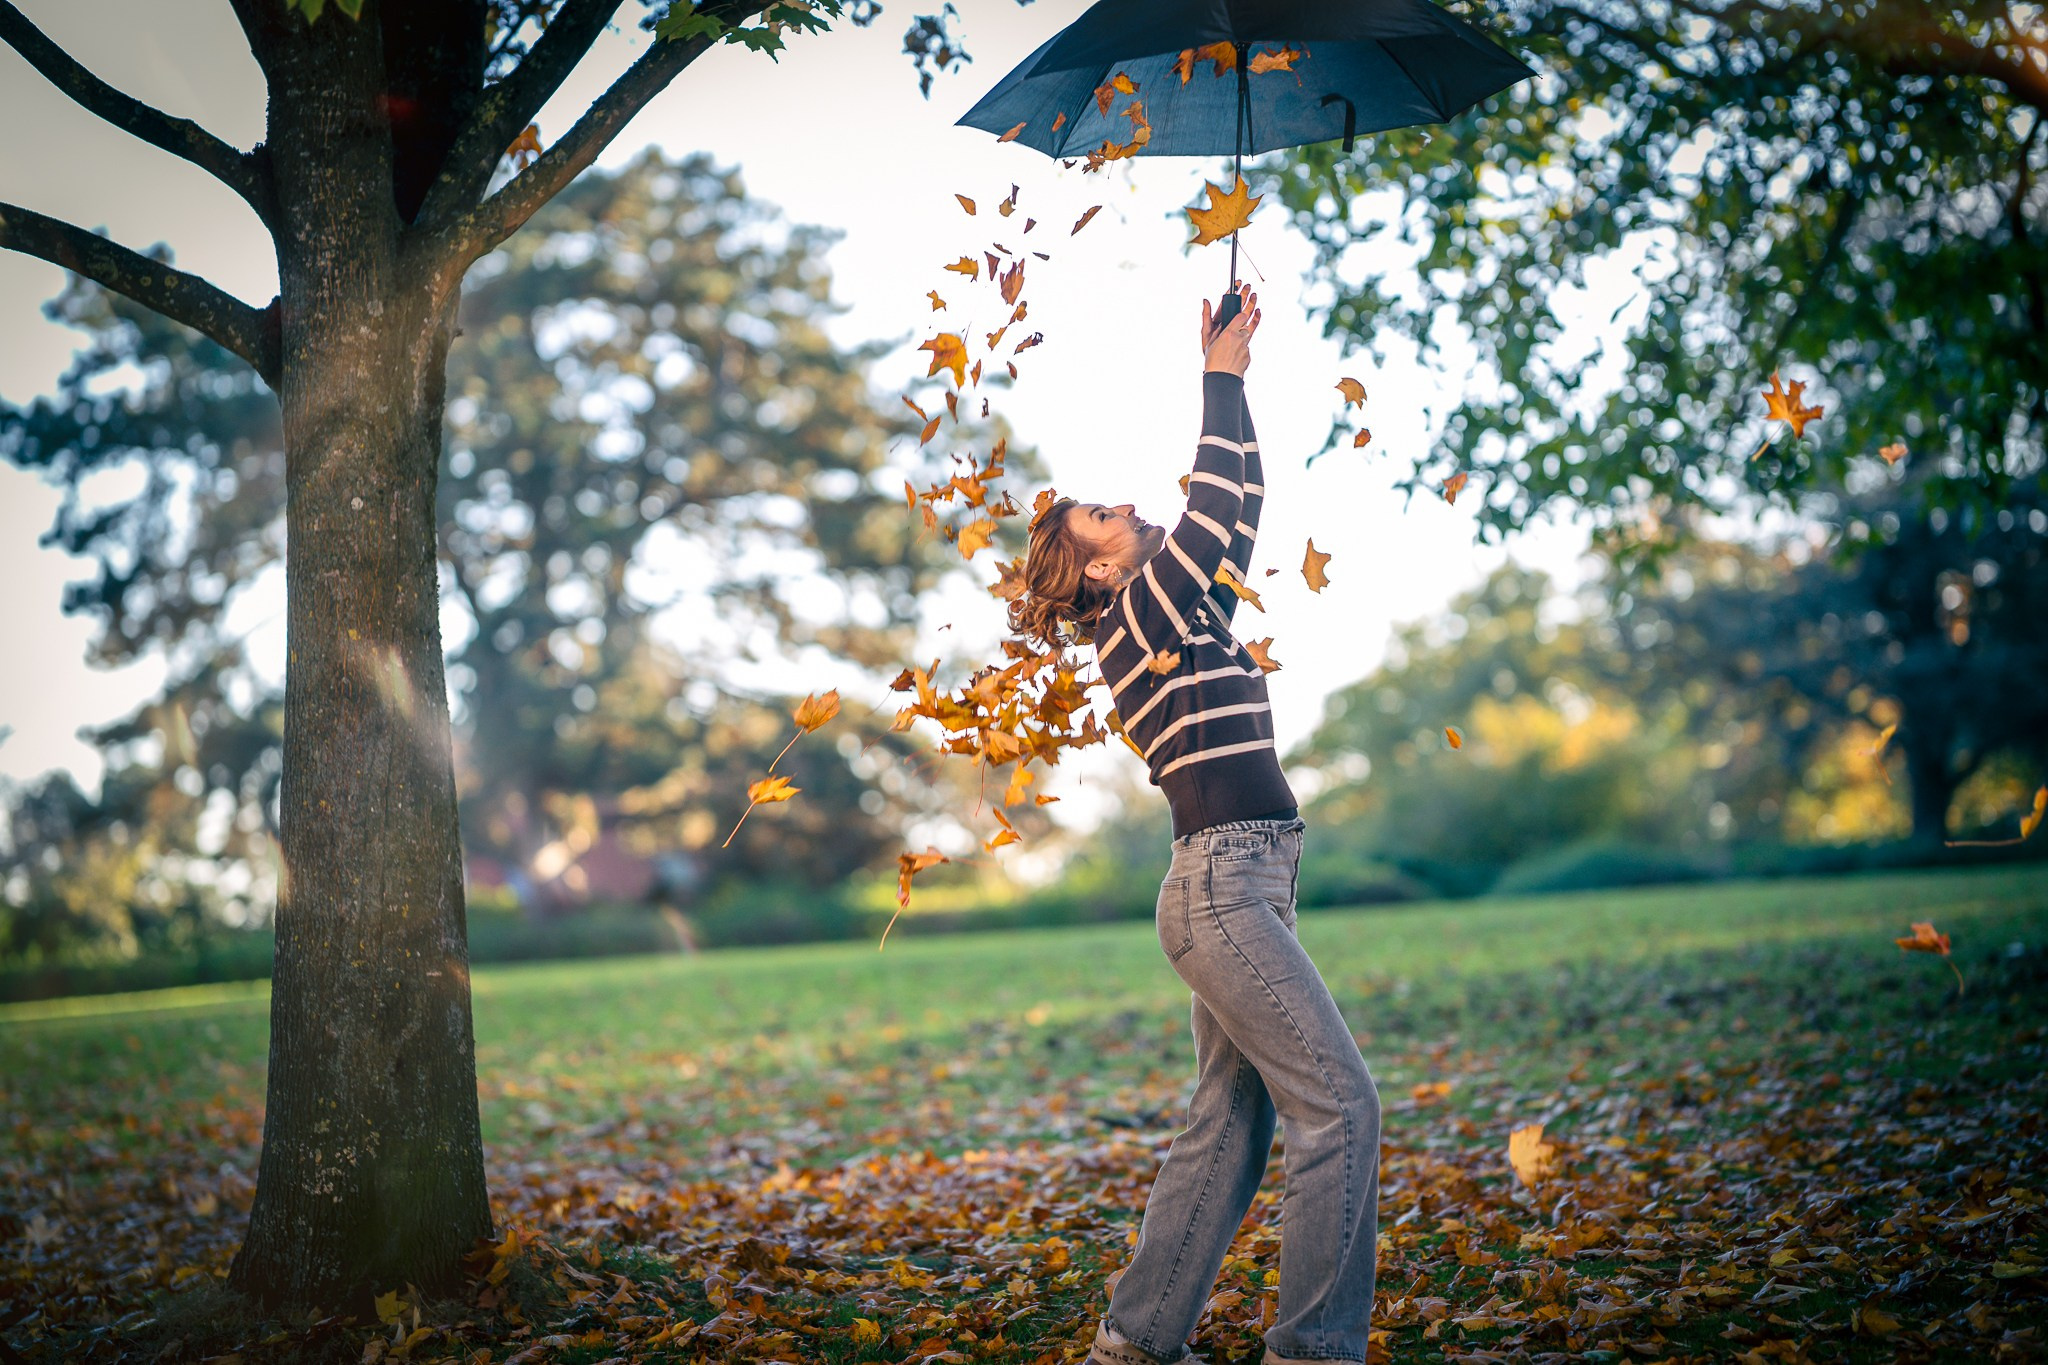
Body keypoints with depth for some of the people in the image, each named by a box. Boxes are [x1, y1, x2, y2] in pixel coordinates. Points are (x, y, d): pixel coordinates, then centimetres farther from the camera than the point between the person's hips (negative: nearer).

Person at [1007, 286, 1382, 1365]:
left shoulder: (1184, 611, 18)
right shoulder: (1136, 618, -5)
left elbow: (1238, 507, 22)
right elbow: (1213, 503, -9)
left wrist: (1232, 377, 18)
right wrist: (1222, 377, 0)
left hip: (1236, 888, 9)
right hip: (1223, 883, -9)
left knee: (1228, 1125, 10)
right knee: (1340, 1104, -11)